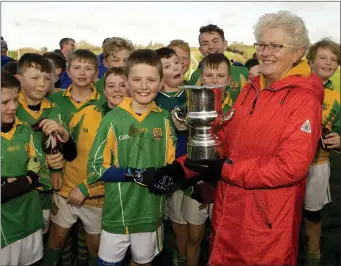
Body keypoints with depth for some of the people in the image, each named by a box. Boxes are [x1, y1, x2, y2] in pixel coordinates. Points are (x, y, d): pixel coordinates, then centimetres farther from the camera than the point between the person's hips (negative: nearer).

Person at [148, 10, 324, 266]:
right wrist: (181, 167, -3)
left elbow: (292, 166, -22)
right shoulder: (251, 89, 8)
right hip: (228, 209, 7)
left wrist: (226, 170, -20)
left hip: (267, 219, -6)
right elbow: (224, 139, 8)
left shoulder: (305, 99, -14)